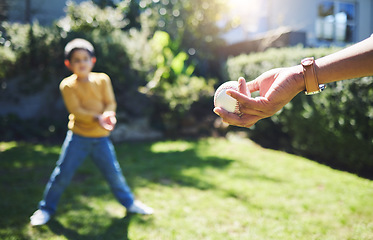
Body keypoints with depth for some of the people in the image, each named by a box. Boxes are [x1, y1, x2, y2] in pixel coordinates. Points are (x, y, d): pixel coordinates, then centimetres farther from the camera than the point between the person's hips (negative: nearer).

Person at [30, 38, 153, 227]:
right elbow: (76, 110, -17)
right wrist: (97, 118, -31)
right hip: (78, 137, -2)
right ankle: (46, 208, 22)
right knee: (62, 174, 1)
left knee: (114, 173, 8)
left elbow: (110, 103, -3)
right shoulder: (67, 85, -7)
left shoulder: (102, 80, 0)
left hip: (101, 138, 2)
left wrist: (109, 115, -26)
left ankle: (129, 203, 29)